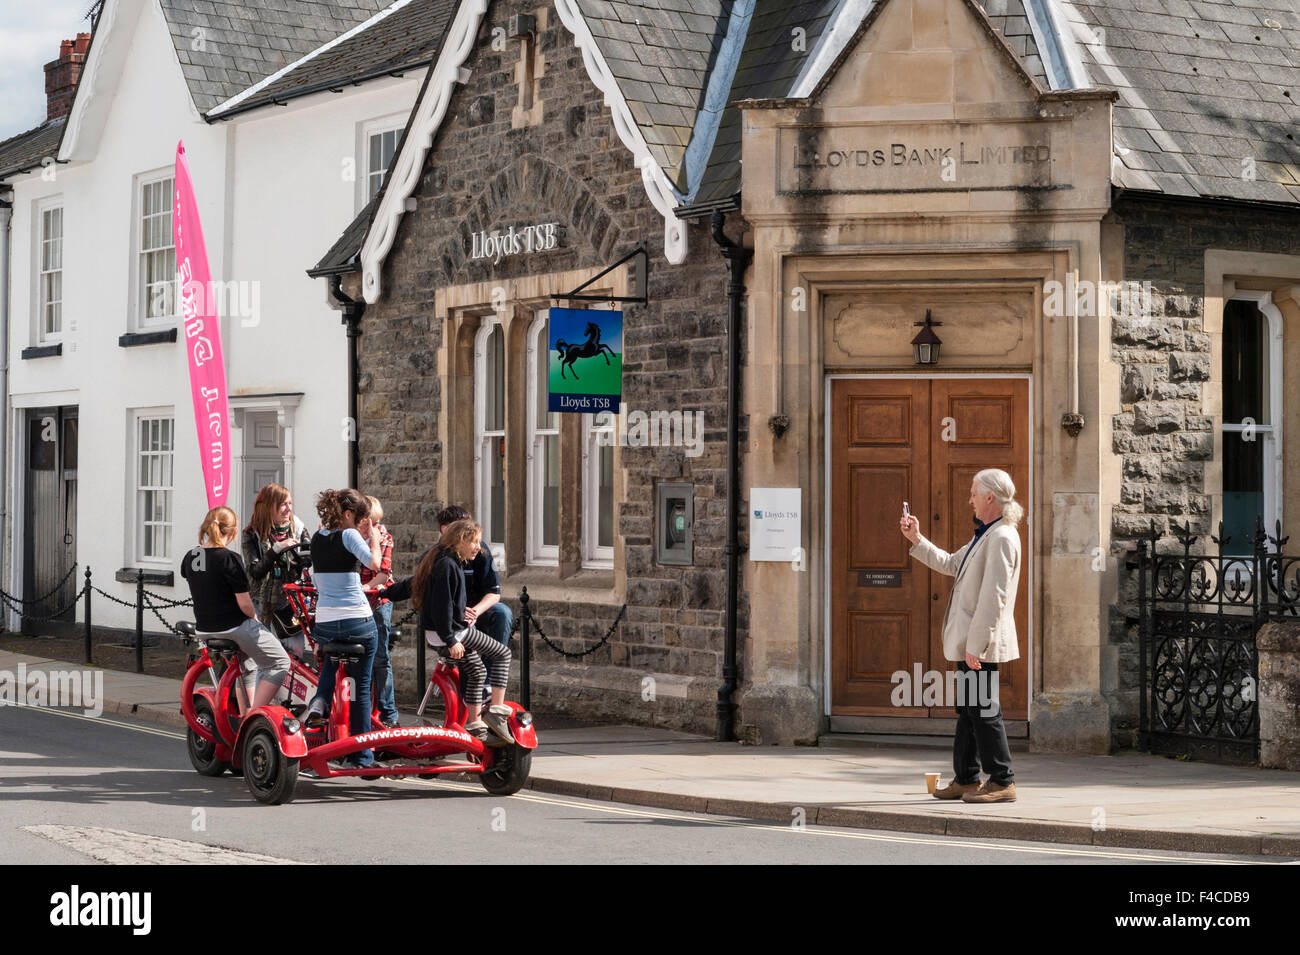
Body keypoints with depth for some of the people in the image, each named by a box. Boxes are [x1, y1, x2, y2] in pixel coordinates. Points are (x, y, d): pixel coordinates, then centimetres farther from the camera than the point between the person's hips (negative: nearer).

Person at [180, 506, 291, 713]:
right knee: (279, 663, 5)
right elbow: (245, 604, -19)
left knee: (246, 663, 32)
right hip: (234, 627, -8)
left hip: (204, 628, 8)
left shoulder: (189, 558, 1)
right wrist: (255, 619, 2)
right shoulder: (229, 559, -19)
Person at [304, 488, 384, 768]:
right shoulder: (349, 535, -9)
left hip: (324, 622, 5)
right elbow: (374, 562, -23)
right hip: (358, 618, -5)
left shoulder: (317, 538, 10)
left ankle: (320, 699, 12)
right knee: (361, 685, 6)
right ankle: (361, 753, 9)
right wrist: (373, 538, -6)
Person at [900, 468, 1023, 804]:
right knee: (968, 711, 15)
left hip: (981, 644, -11)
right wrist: (916, 540, 22)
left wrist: (975, 645, -24)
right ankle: (966, 779, 22)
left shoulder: (1002, 538, -17)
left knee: (984, 711, -5)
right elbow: (951, 564, 27)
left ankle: (1002, 782, 1)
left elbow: (993, 597, -23)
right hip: (969, 641, 11)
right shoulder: (985, 536, 17)